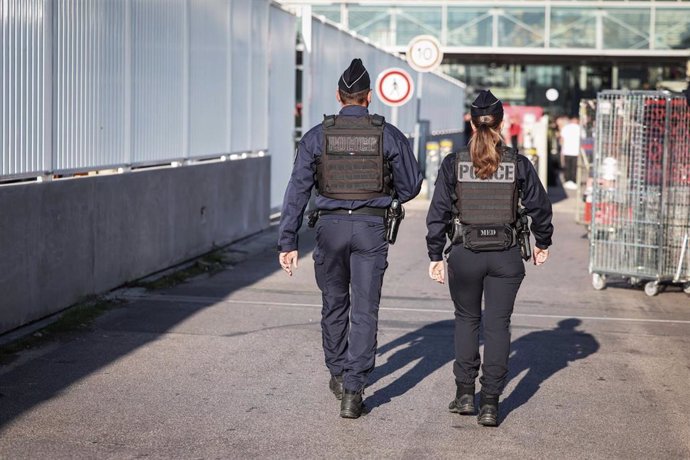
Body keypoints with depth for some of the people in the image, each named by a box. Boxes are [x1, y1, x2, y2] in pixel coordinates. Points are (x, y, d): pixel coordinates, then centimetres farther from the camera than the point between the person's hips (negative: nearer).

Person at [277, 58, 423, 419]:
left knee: (334, 305, 19)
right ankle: (352, 391, -5)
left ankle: (338, 375, 32)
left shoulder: (317, 136, -1)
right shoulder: (388, 135, -1)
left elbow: (297, 190, -3)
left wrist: (288, 242, 0)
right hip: (371, 227, -1)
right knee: (364, 311, 1)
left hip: (331, 226, 1)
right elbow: (410, 186, 7)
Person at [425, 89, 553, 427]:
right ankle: (490, 403, 2)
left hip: (465, 254, 0)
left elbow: (438, 213, -3)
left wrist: (435, 256, 4)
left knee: (466, 319, 18)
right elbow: (539, 207, 3)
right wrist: (542, 243, 19)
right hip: (506, 256, 0)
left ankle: (465, 393, 18)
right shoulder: (518, 164, -2)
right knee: (497, 324, 6)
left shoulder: (453, 164, -3)